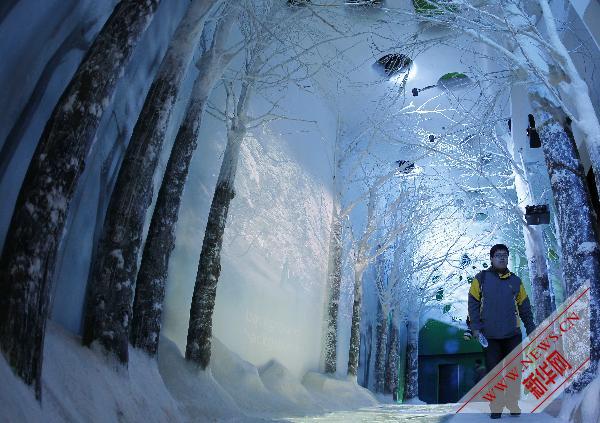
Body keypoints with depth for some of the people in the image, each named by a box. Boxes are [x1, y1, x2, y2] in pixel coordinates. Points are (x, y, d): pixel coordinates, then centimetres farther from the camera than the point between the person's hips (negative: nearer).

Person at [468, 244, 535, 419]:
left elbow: (524, 307, 13)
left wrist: (531, 328, 10)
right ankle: (496, 407, 15)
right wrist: (475, 327, -8)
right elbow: (473, 304, 0)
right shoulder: (481, 278, 1)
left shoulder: (515, 281, 9)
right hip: (490, 336, -2)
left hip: (513, 335, 2)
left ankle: (513, 404, 24)